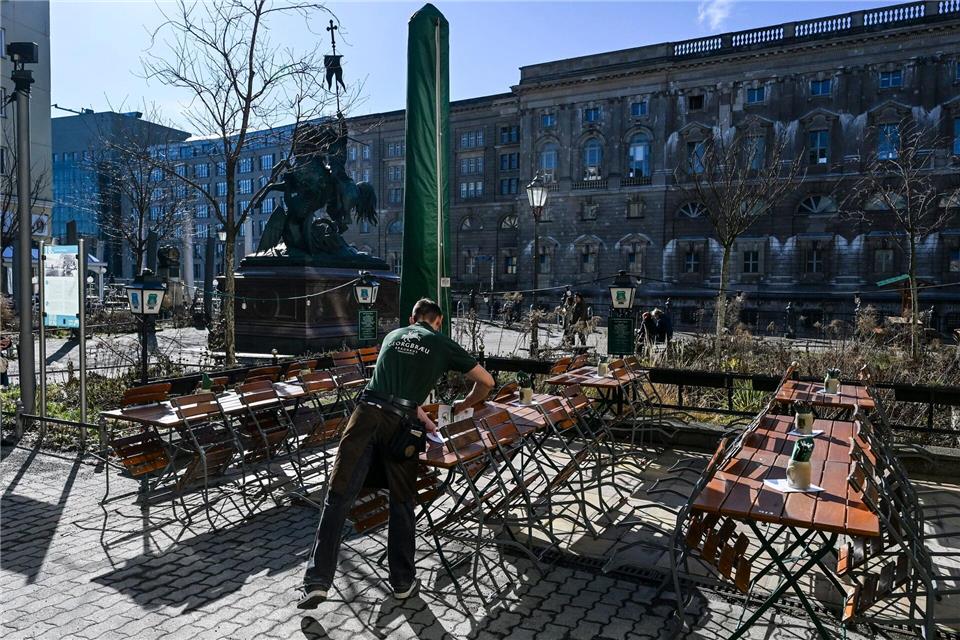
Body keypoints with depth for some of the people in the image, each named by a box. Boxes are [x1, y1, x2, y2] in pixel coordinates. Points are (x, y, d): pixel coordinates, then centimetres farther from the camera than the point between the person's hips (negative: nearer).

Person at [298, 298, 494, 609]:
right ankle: (403, 582, 20)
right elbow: (486, 382, 19)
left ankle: (317, 581, 0)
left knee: (337, 498, 2)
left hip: (367, 414, 2)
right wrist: (464, 404, 36)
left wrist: (422, 418, 33)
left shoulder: (393, 335, 24)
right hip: (400, 423, -2)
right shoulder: (444, 345, 14)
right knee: (402, 502, 12)